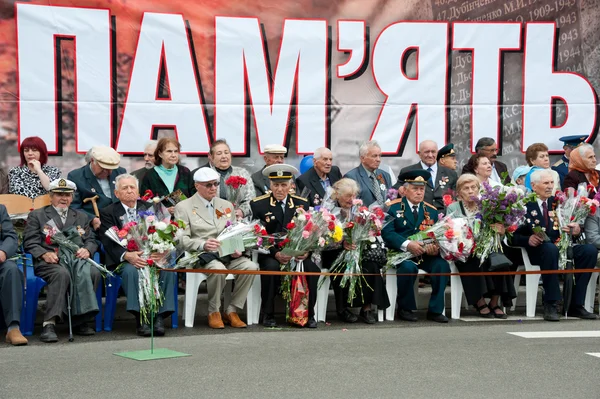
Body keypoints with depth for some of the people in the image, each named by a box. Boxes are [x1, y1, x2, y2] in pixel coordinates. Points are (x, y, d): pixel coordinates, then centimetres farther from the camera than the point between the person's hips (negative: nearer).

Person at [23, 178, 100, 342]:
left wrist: (87, 249, -6)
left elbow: (92, 240, 19)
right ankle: (49, 324, -42)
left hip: (76, 258, 3)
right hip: (50, 260, -3)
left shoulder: (81, 217, 28)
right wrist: (44, 254, -15)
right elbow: (29, 243, 5)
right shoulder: (37, 216, 17)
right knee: (61, 273, -39)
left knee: (92, 272, -31)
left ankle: (80, 321, -23)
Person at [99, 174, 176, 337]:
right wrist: (127, 255, -26)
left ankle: (160, 317, -27)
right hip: (124, 260, -2)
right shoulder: (108, 213, 9)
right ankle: (141, 318, -32)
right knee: (131, 270, -37)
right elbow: (109, 242, -5)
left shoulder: (149, 208, 18)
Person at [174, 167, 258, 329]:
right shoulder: (183, 207, 5)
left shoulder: (226, 205, 21)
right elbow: (182, 239, -6)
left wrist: (236, 248, -5)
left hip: (228, 254, 5)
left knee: (251, 266, -25)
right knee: (218, 269, -37)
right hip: (202, 255, -5)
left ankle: (232, 311, -11)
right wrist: (203, 244, -25)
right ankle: (213, 312, -14)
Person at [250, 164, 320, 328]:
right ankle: (268, 315, -17)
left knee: (312, 267, -27)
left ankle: (309, 314, -11)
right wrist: (275, 254, -20)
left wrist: (307, 251, -13)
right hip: (269, 254, -2)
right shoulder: (258, 204, 2)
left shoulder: (302, 204, 11)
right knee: (271, 266, -35)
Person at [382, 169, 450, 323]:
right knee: (408, 267, -35)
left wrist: (436, 248, -15)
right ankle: (405, 308, -11)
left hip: (425, 254, 4)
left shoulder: (431, 211, 16)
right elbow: (387, 232, -11)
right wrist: (407, 244, -26)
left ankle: (435, 310, -11)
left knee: (442, 265, -24)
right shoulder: (393, 207, 2)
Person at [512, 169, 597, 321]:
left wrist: (576, 231, -10)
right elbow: (514, 237, -6)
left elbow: (571, 229, 14)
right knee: (550, 248, -39)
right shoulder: (525, 205, -1)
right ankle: (550, 306, -33)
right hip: (537, 251, -6)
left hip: (560, 247, 6)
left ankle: (576, 305, -17)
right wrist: (528, 240, -26)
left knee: (590, 250, -20)